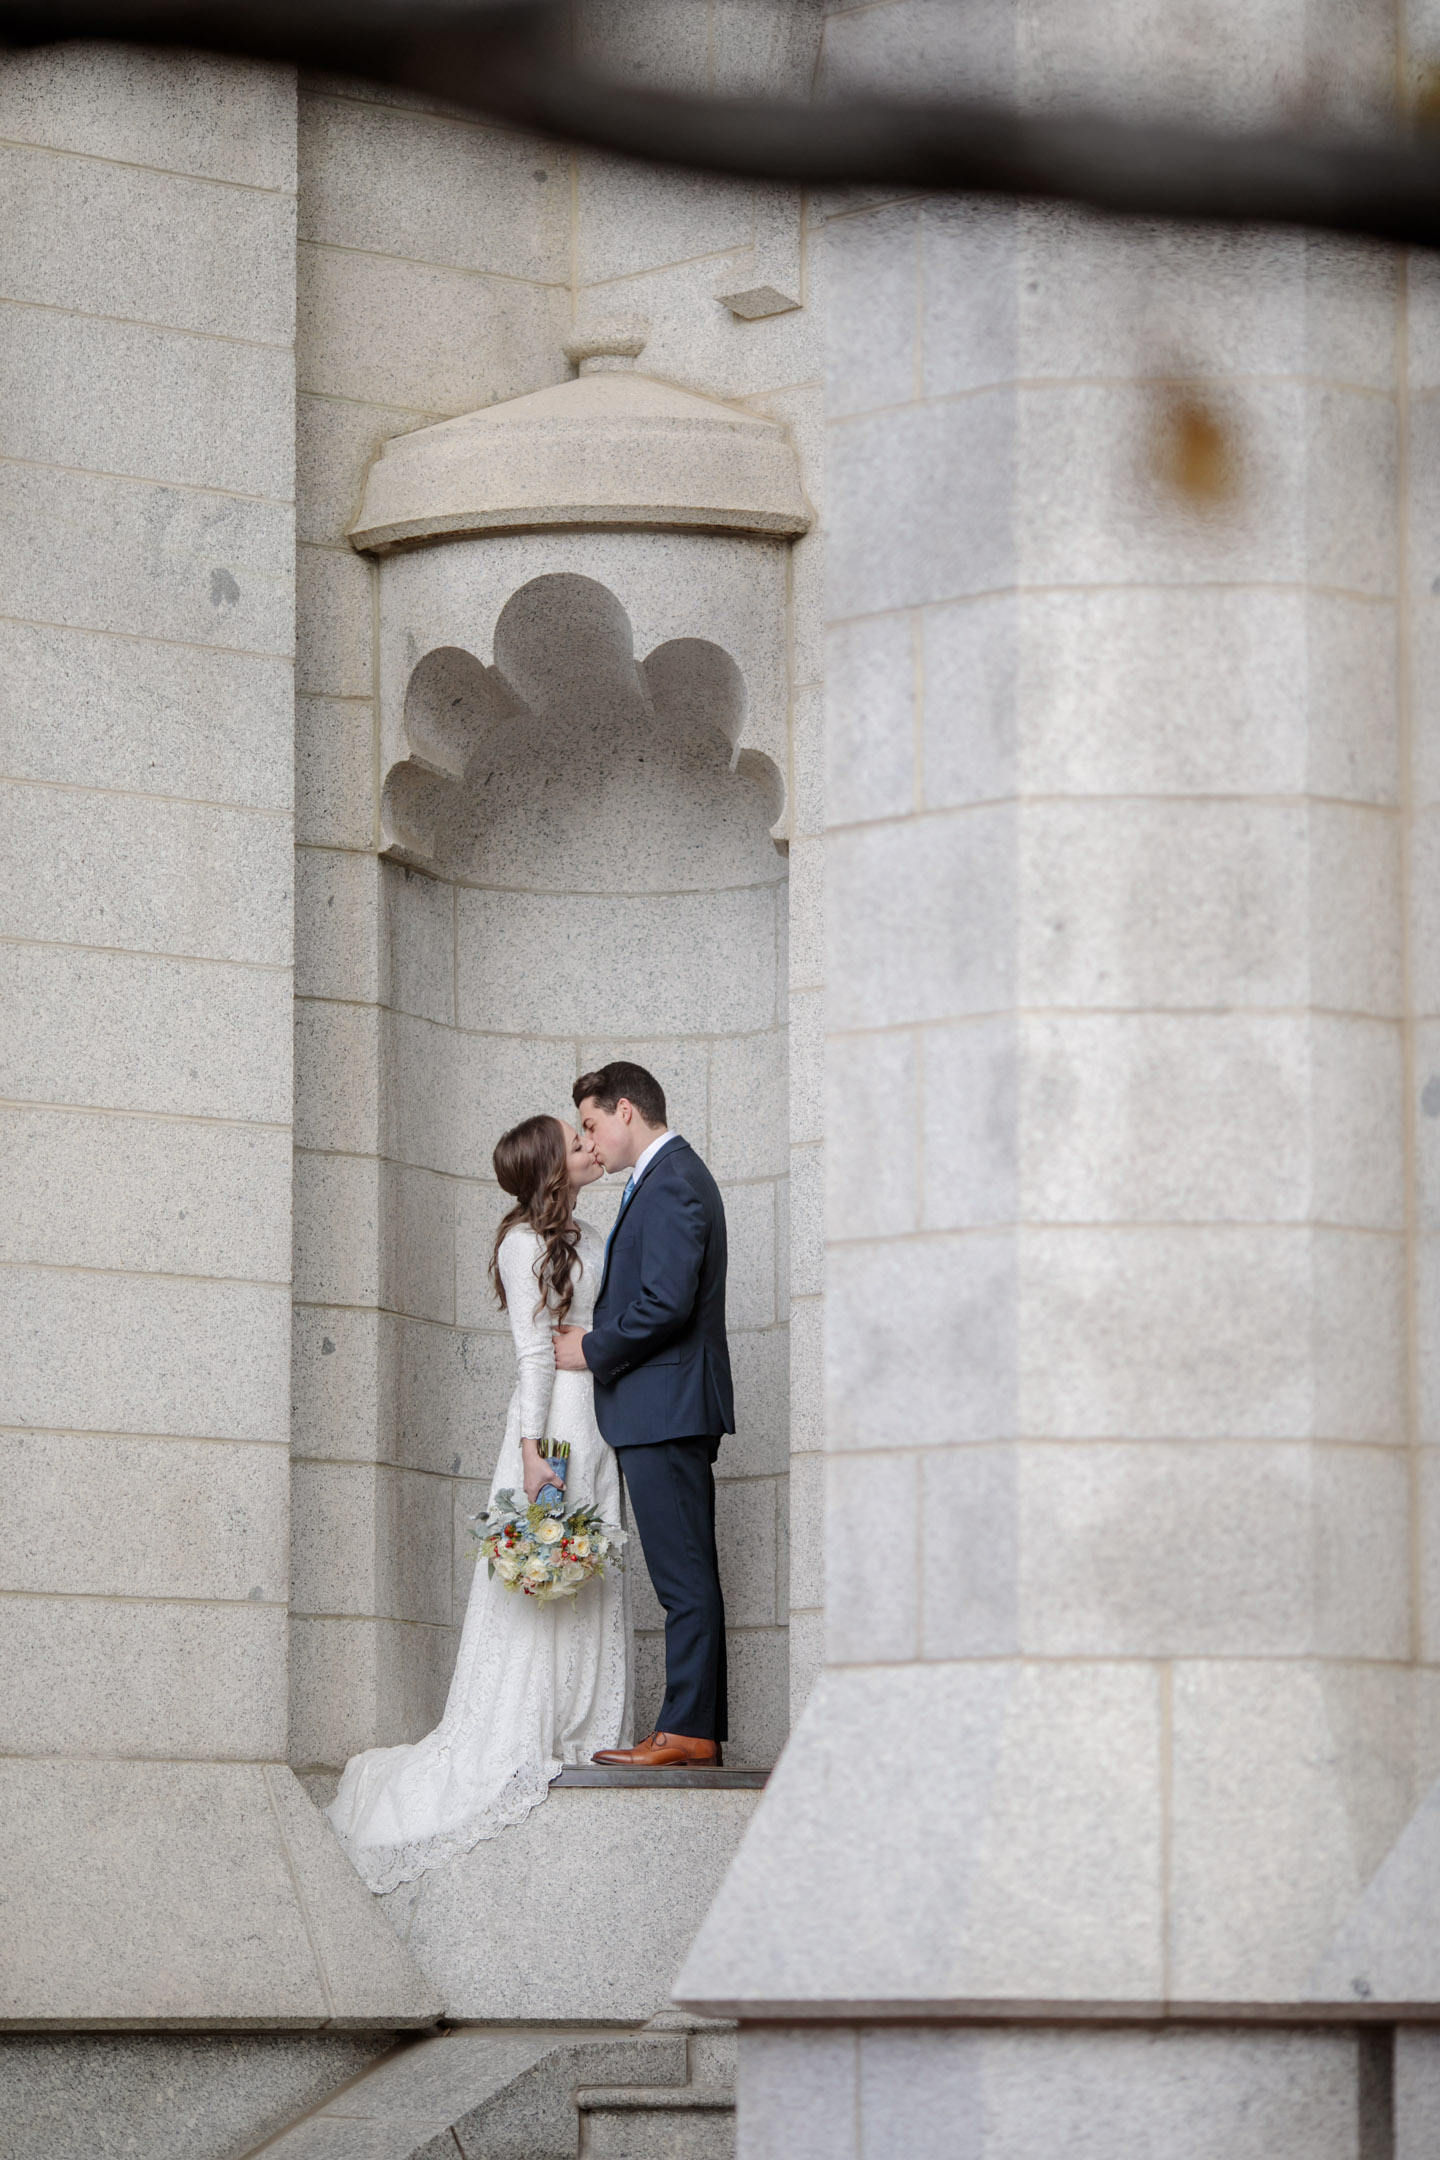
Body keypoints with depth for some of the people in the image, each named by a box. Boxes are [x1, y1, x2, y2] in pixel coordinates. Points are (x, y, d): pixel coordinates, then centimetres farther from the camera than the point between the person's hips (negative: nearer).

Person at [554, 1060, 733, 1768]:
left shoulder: (670, 1183, -13)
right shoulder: (674, 1175, 20)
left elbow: (666, 1303, -22)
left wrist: (593, 1351, -10)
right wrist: (598, 1334, 12)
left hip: (664, 1410, -11)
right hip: (672, 1410, 11)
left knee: (684, 1578, -9)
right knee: (690, 1576, 10)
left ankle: (687, 1730, -9)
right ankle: (701, 1729, 12)